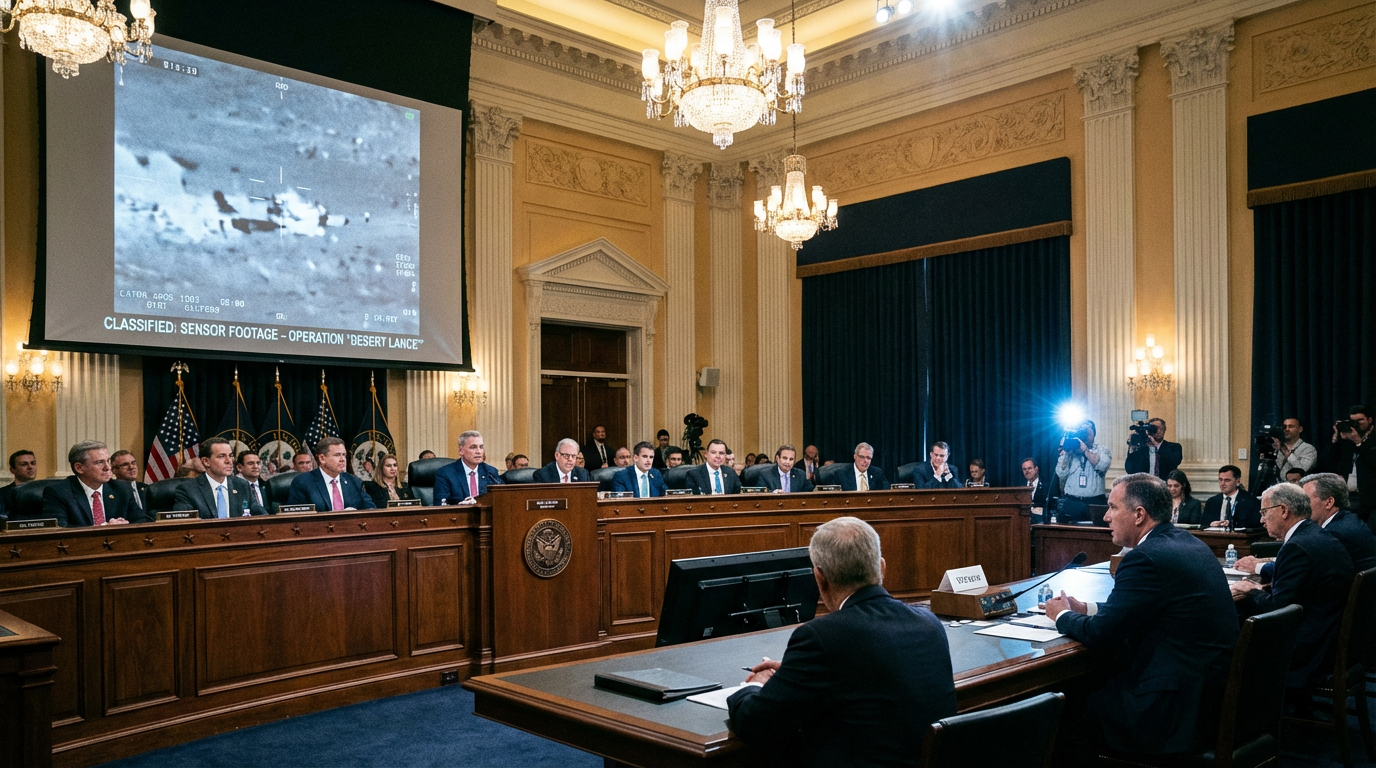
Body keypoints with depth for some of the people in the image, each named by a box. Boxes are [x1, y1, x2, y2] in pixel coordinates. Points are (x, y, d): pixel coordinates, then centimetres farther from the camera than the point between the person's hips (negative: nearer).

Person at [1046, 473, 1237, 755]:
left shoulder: (1147, 557, -21)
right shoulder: (1189, 543, 8)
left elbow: (1102, 635, -16)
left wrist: (1062, 616, 3)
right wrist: (1086, 609, 13)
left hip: (1177, 710, -9)